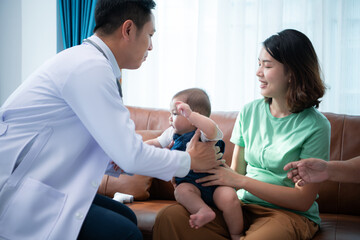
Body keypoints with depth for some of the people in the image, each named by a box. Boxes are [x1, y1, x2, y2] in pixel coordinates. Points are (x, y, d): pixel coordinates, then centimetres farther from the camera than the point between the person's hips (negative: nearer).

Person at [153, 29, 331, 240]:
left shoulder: (315, 126, -7)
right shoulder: (249, 112, 9)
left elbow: (303, 200, -10)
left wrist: (240, 180, -16)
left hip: (290, 214, -4)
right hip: (244, 206, 5)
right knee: (170, 217, -20)